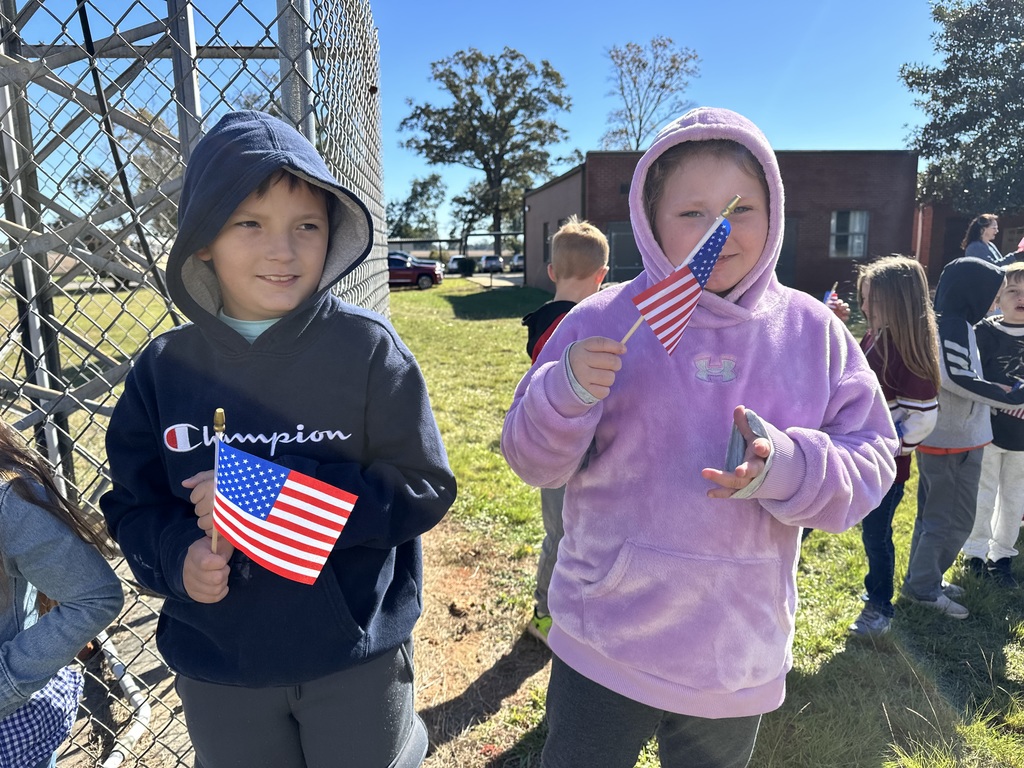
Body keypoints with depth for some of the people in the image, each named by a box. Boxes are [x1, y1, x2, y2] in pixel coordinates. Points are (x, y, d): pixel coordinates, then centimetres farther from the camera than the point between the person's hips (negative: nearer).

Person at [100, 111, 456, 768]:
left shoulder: (368, 347, -16)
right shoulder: (166, 368, -5)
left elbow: (424, 487, -17)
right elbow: (134, 504, 3)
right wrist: (178, 556, -18)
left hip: (357, 659, -2)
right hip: (215, 669, 3)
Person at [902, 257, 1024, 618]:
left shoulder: (941, 323, 10)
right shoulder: (955, 327, -18)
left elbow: (953, 378, 11)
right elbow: (960, 380, -25)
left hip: (939, 436, 10)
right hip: (955, 441, -10)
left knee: (933, 513, 18)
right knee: (955, 520, 0)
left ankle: (922, 578, 29)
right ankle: (923, 587, 10)